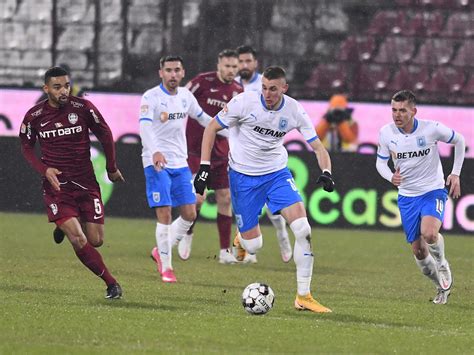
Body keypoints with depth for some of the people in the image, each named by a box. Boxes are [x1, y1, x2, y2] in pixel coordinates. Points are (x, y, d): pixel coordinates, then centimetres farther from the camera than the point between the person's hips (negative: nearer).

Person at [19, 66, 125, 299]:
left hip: (85, 183, 1)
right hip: (56, 185, -1)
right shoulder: (34, 116, -6)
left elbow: (105, 135, 7)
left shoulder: (83, 108, -8)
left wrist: (112, 168, 15)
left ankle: (65, 226, 34)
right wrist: (44, 169, -7)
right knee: (78, 239, -16)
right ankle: (111, 283, -4)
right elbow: (26, 147, 10)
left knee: (95, 240, 1)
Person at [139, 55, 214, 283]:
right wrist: (155, 152, -43)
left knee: (189, 214, 4)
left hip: (180, 163, 6)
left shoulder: (185, 96, 8)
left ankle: (161, 251, 24)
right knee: (164, 215, -10)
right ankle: (166, 267, 1)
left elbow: (201, 117, 25)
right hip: (157, 163, -6)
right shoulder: (151, 97, -12)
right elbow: (144, 126, -26)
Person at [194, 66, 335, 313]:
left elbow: (317, 147, -6)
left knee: (303, 229, -18)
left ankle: (303, 296, -8)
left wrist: (326, 172, -26)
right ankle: (242, 236, 39)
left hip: (277, 173, 2)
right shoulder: (244, 101, -17)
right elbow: (212, 128, -6)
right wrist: (204, 167, -13)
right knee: (253, 246, -3)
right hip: (243, 175, -2)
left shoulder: (294, 110, -11)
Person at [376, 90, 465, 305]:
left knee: (429, 233, -30)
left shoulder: (432, 129, -16)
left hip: (433, 191, -3)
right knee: (418, 250, 2)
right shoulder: (387, 133, -9)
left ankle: (442, 265, 3)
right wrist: (391, 177, -19)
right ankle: (442, 287, 27)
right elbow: (380, 161, 3)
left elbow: (459, 141, 2)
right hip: (407, 195, 3)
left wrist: (455, 174, -1)